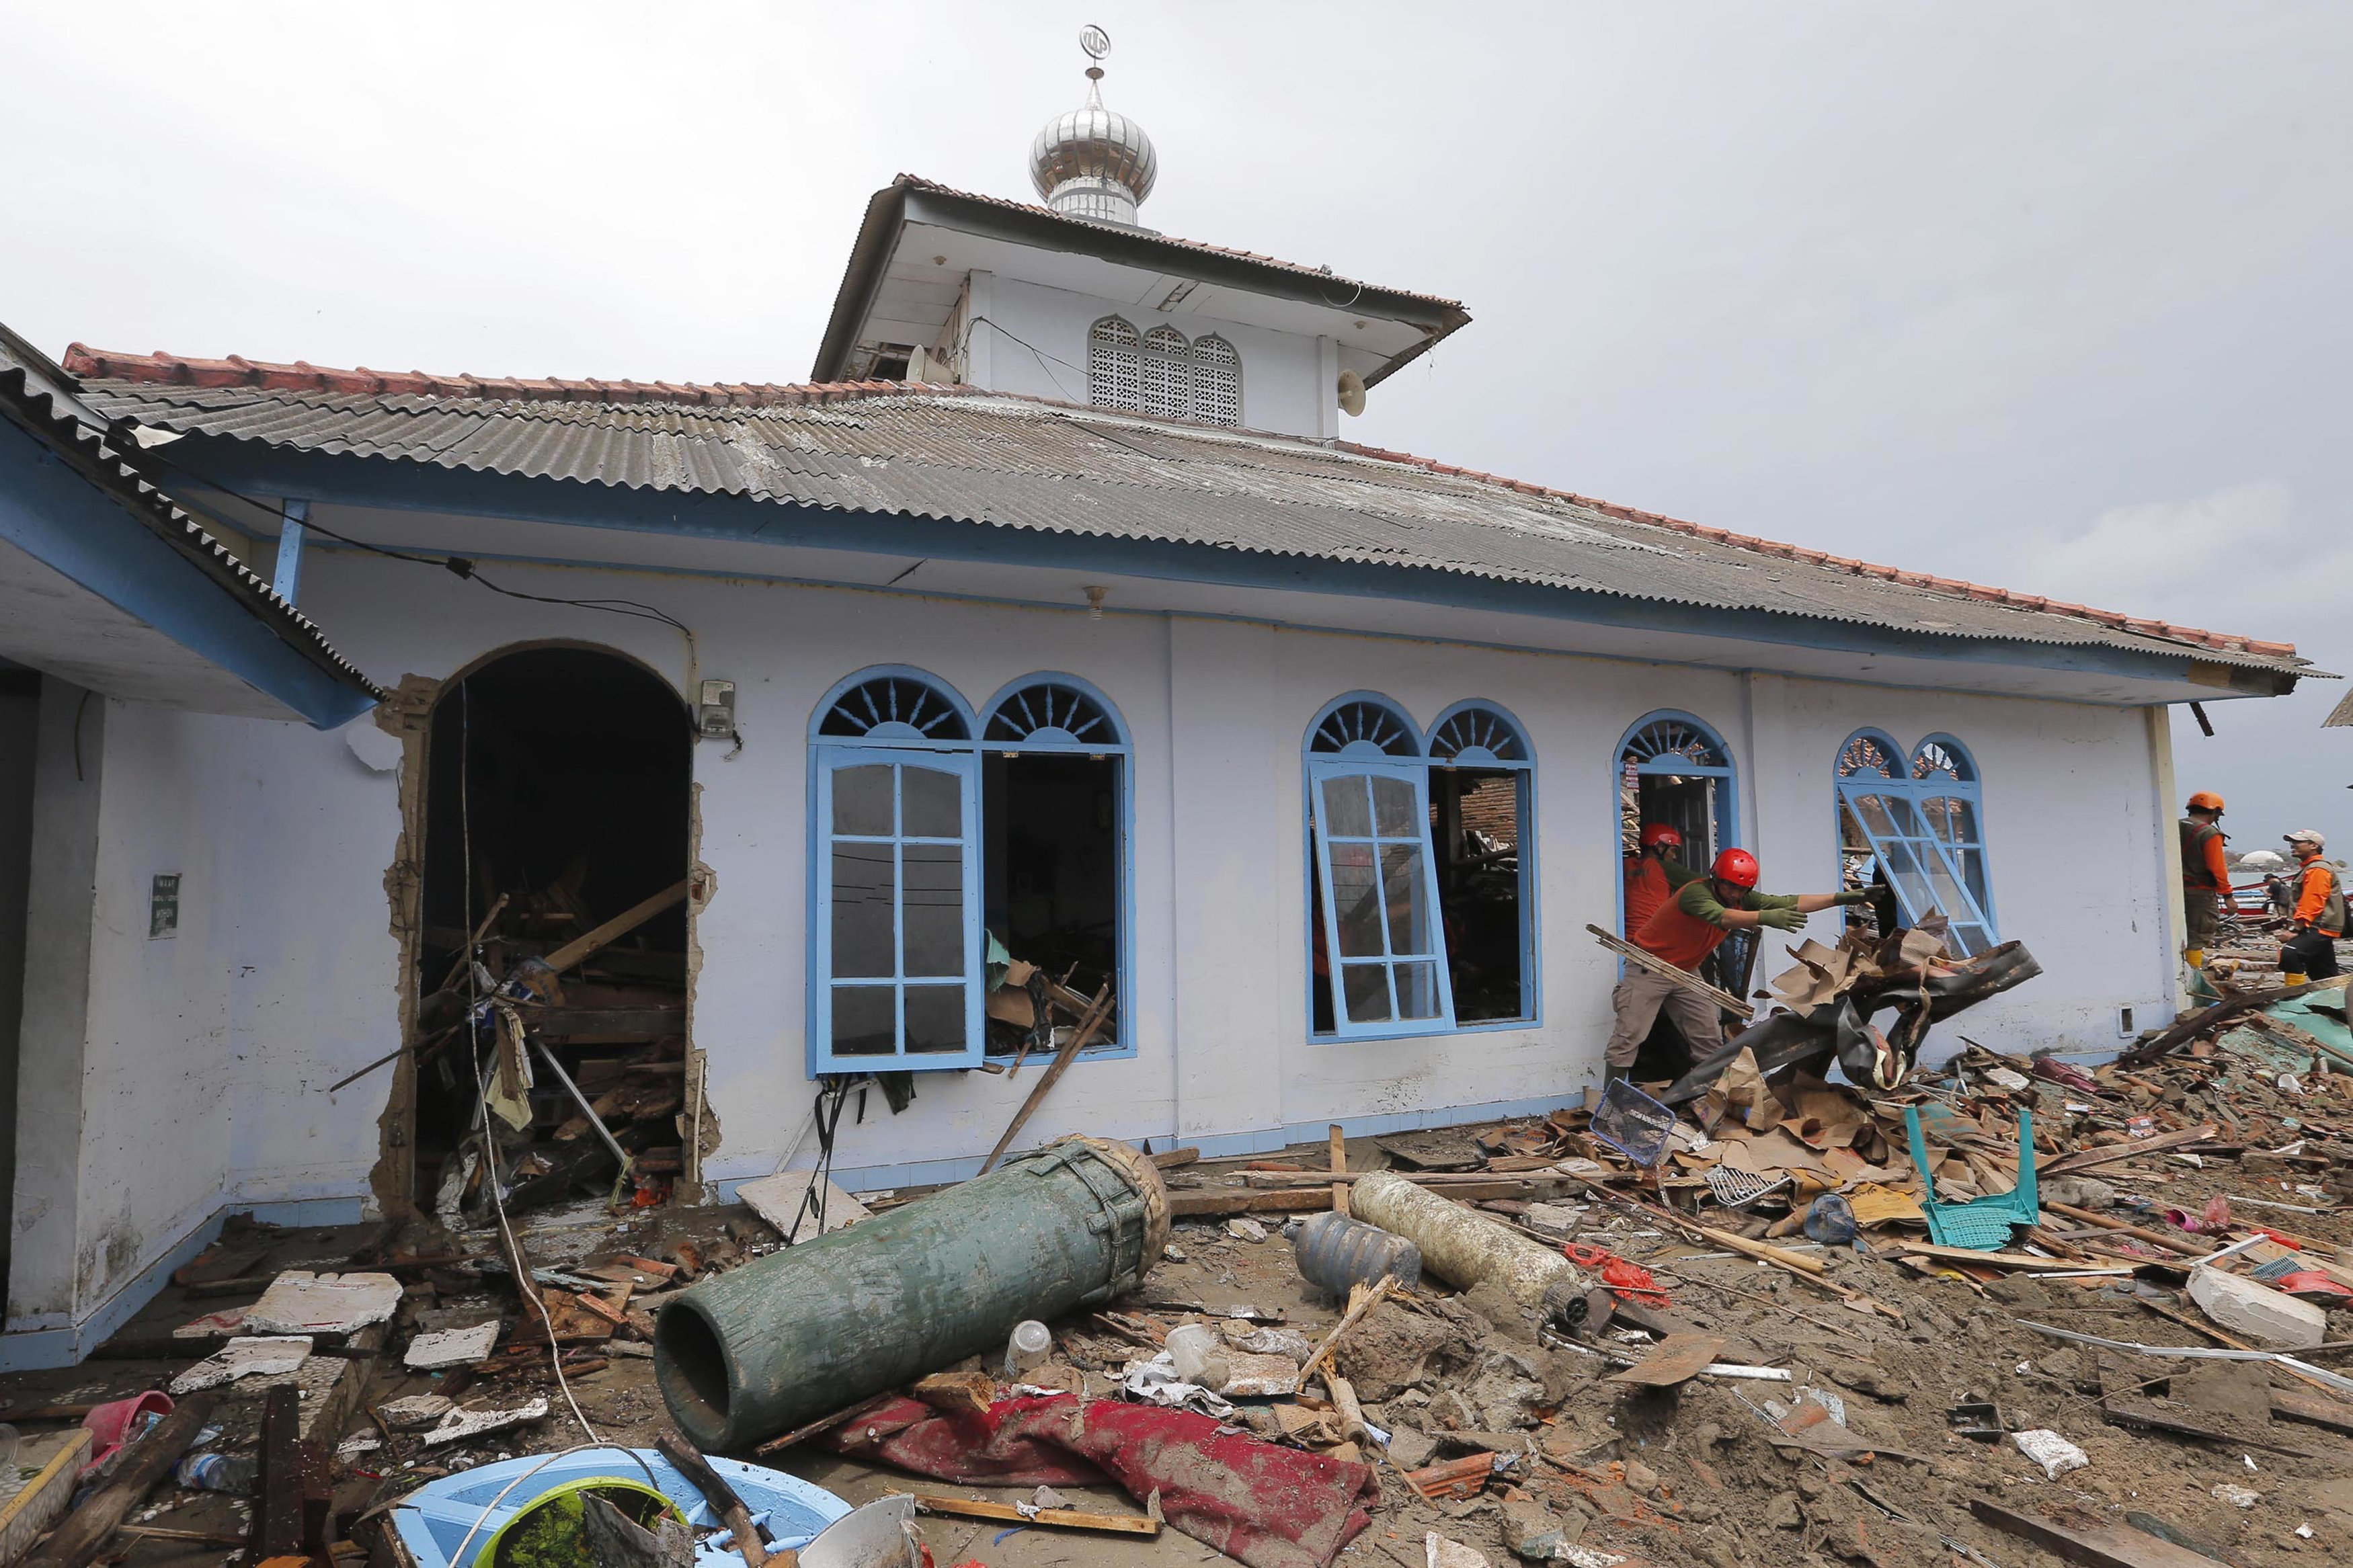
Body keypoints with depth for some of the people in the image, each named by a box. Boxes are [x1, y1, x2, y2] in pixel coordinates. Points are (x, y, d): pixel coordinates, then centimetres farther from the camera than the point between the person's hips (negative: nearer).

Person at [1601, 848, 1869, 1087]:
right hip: (1649, 968, -8)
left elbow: (1791, 903, -6)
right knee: (1628, 1037, -11)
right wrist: (1765, 917, -60)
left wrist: (1841, 898, -14)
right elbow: (1721, 917, -46)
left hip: (1685, 971, 8)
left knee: (1710, 1041, 5)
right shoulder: (1696, 892, -27)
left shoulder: (1743, 900, -3)